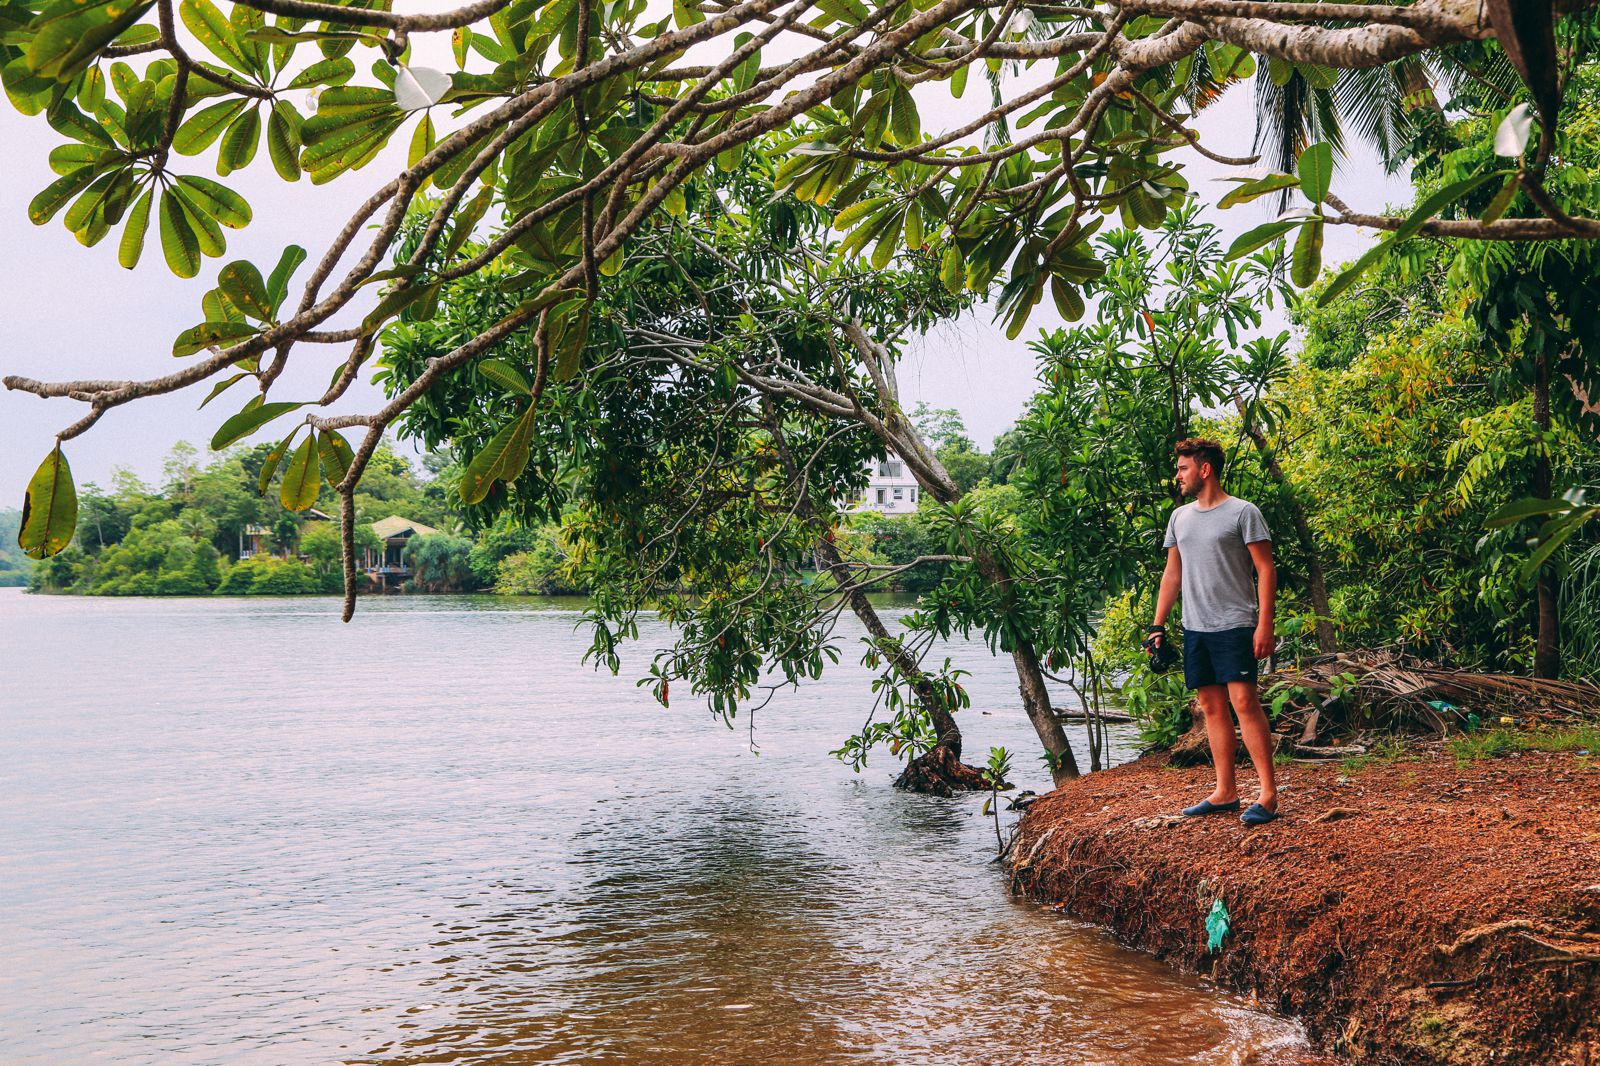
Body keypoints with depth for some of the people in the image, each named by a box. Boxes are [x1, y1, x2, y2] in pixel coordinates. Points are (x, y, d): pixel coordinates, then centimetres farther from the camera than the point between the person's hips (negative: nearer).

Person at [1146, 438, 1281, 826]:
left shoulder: (1243, 513, -5)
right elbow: (1172, 573, 19)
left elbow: (1266, 570, -7)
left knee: (1244, 702, -11)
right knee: (1212, 707, 8)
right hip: (1194, 628, 6)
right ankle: (1225, 792, 14)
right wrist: (1158, 626, 13)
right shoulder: (1180, 517, 15)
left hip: (1235, 626, -6)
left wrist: (1265, 624, -15)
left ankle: (1269, 793, -6)